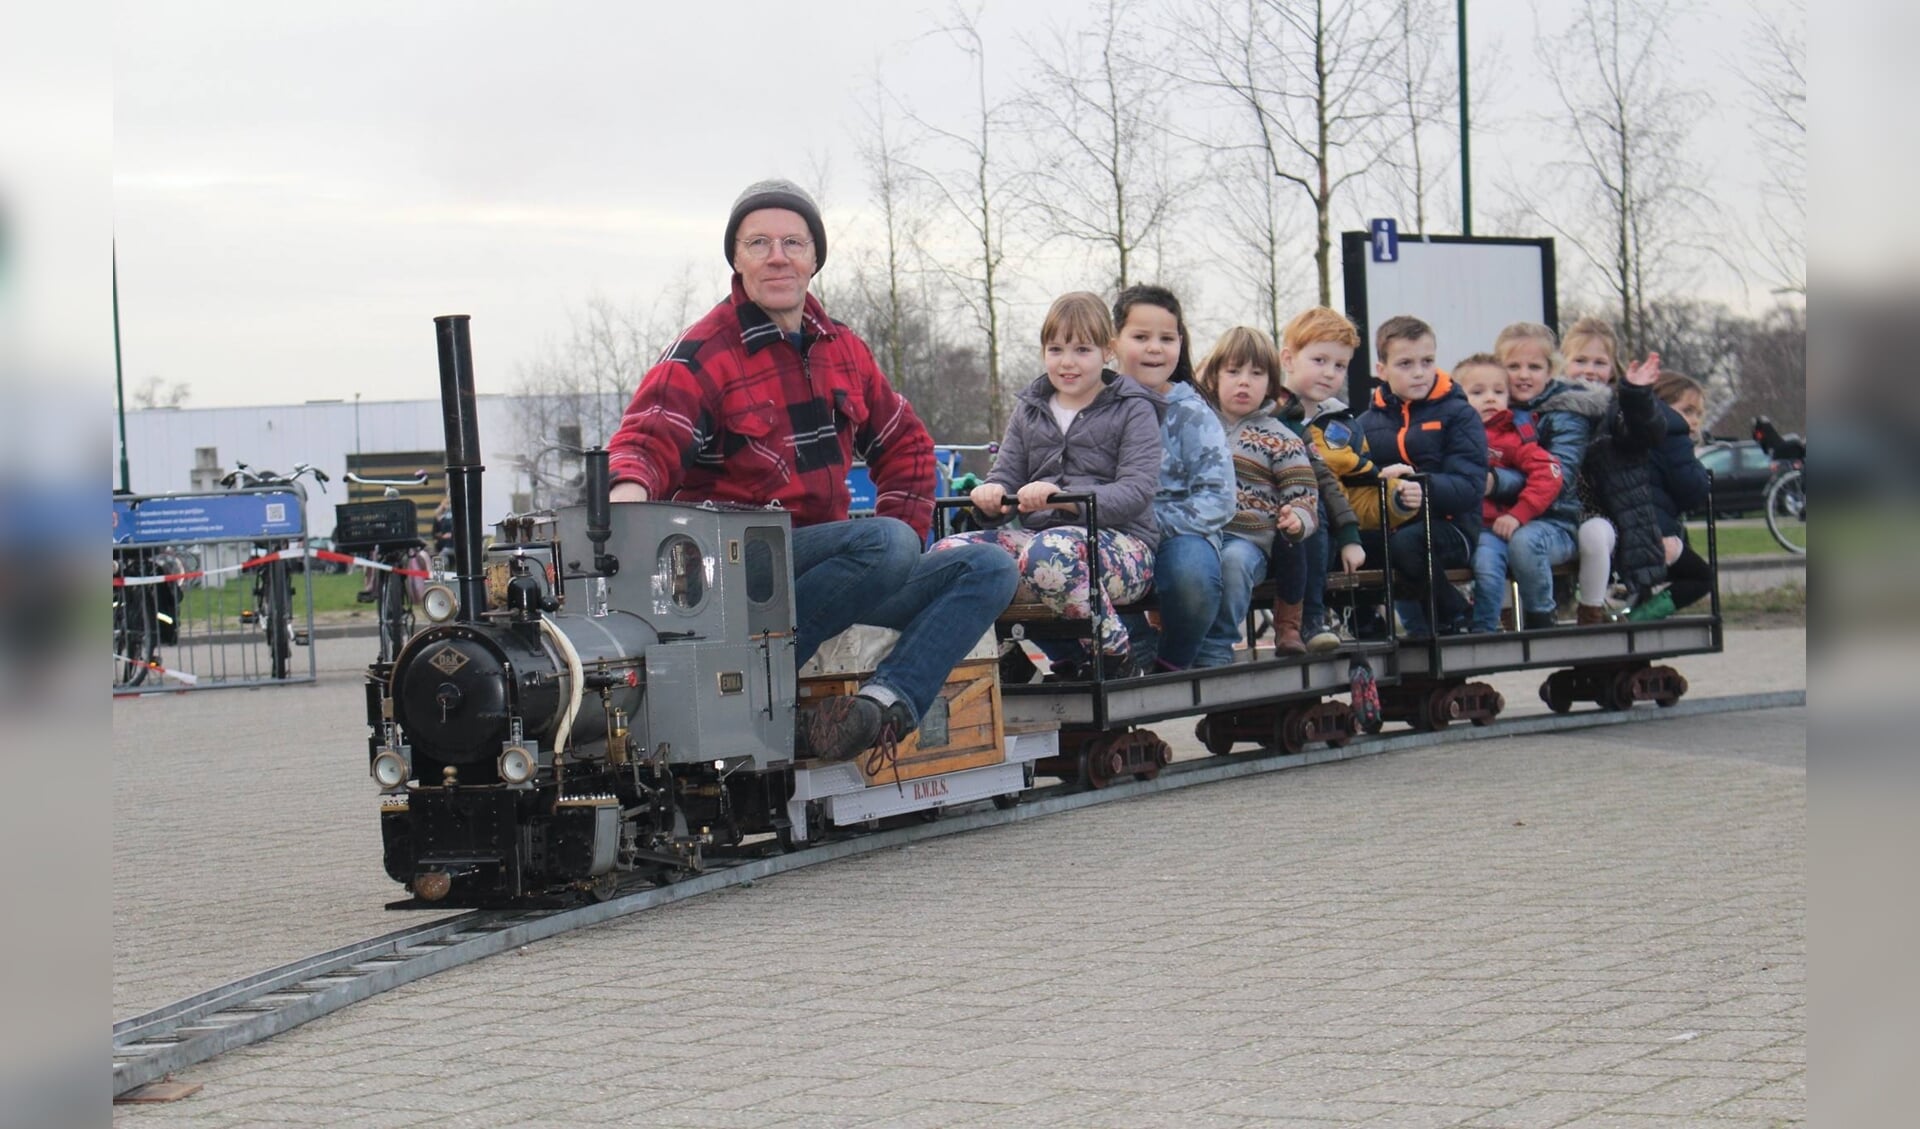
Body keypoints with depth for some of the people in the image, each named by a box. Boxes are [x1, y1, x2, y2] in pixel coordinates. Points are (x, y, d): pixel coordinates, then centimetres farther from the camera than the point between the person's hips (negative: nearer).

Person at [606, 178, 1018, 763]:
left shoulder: (842, 349, 15)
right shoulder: (701, 355, -6)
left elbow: (906, 444, 25)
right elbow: (649, 440, -22)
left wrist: (901, 533, 9)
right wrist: (630, 489, -45)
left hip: (822, 569, 8)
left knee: (989, 569, -7)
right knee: (888, 543, -31)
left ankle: (887, 699, -30)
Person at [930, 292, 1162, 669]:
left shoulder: (1133, 411, 5)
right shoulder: (1029, 411, 21)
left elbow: (1136, 491, -8)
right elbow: (1006, 477, 15)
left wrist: (1063, 498, -25)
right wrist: (992, 497, -12)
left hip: (1122, 544, -4)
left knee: (1049, 552, -40)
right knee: (945, 553, -22)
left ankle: (1114, 649, -18)